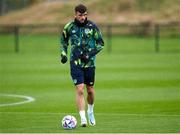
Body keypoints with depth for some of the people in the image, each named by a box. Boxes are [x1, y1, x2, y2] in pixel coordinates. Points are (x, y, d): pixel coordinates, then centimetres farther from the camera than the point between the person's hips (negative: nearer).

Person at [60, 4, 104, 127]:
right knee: (80, 90, -12)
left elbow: (101, 43, 0)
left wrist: (89, 54, -12)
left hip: (89, 62, 1)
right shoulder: (69, 27, -2)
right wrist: (63, 53, 1)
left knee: (90, 90, 11)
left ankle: (90, 111, 39)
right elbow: (64, 41, 15)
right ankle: (83, 119, -12)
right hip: (75, 62, -1)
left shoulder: (92, 27, -6)